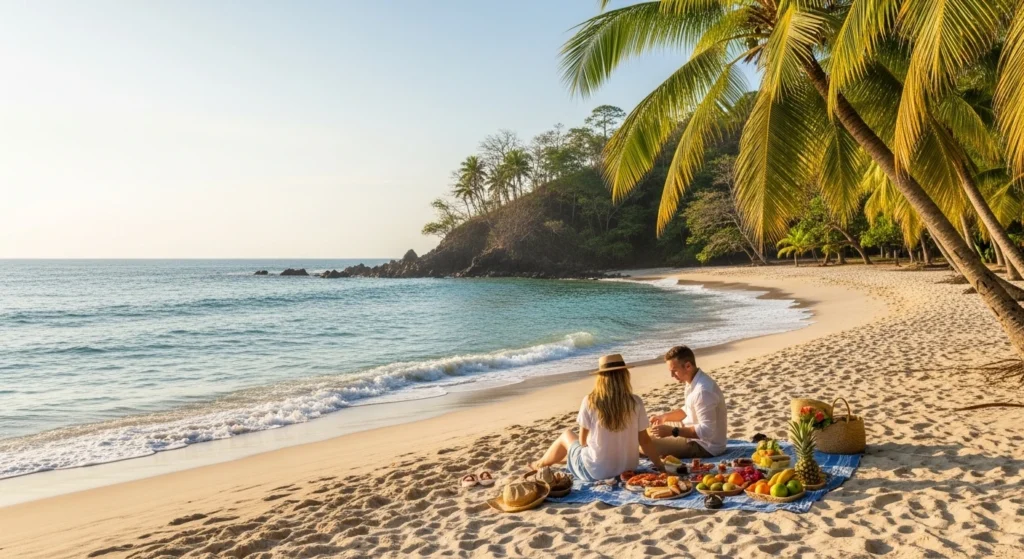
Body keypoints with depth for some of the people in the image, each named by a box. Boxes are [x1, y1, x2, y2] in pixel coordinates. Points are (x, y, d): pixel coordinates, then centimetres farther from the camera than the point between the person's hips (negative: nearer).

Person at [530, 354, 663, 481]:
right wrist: (660, 466, 8)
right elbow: (645, 440, -5)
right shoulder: (635, 402, -10)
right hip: (628, 468, 3)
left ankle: (541, 464, 52)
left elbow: (583, 441, -4)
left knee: (567, 435, 27)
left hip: (595, 472, -3)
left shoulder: (590, 402, -15)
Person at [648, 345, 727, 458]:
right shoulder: (694, 382, 3)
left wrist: (672, 431, -30)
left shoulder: (703, 391, -30)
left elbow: (707, 431, -30)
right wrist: (664, 417, 4)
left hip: (705, 446, -11)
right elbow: (688, 410, 19)